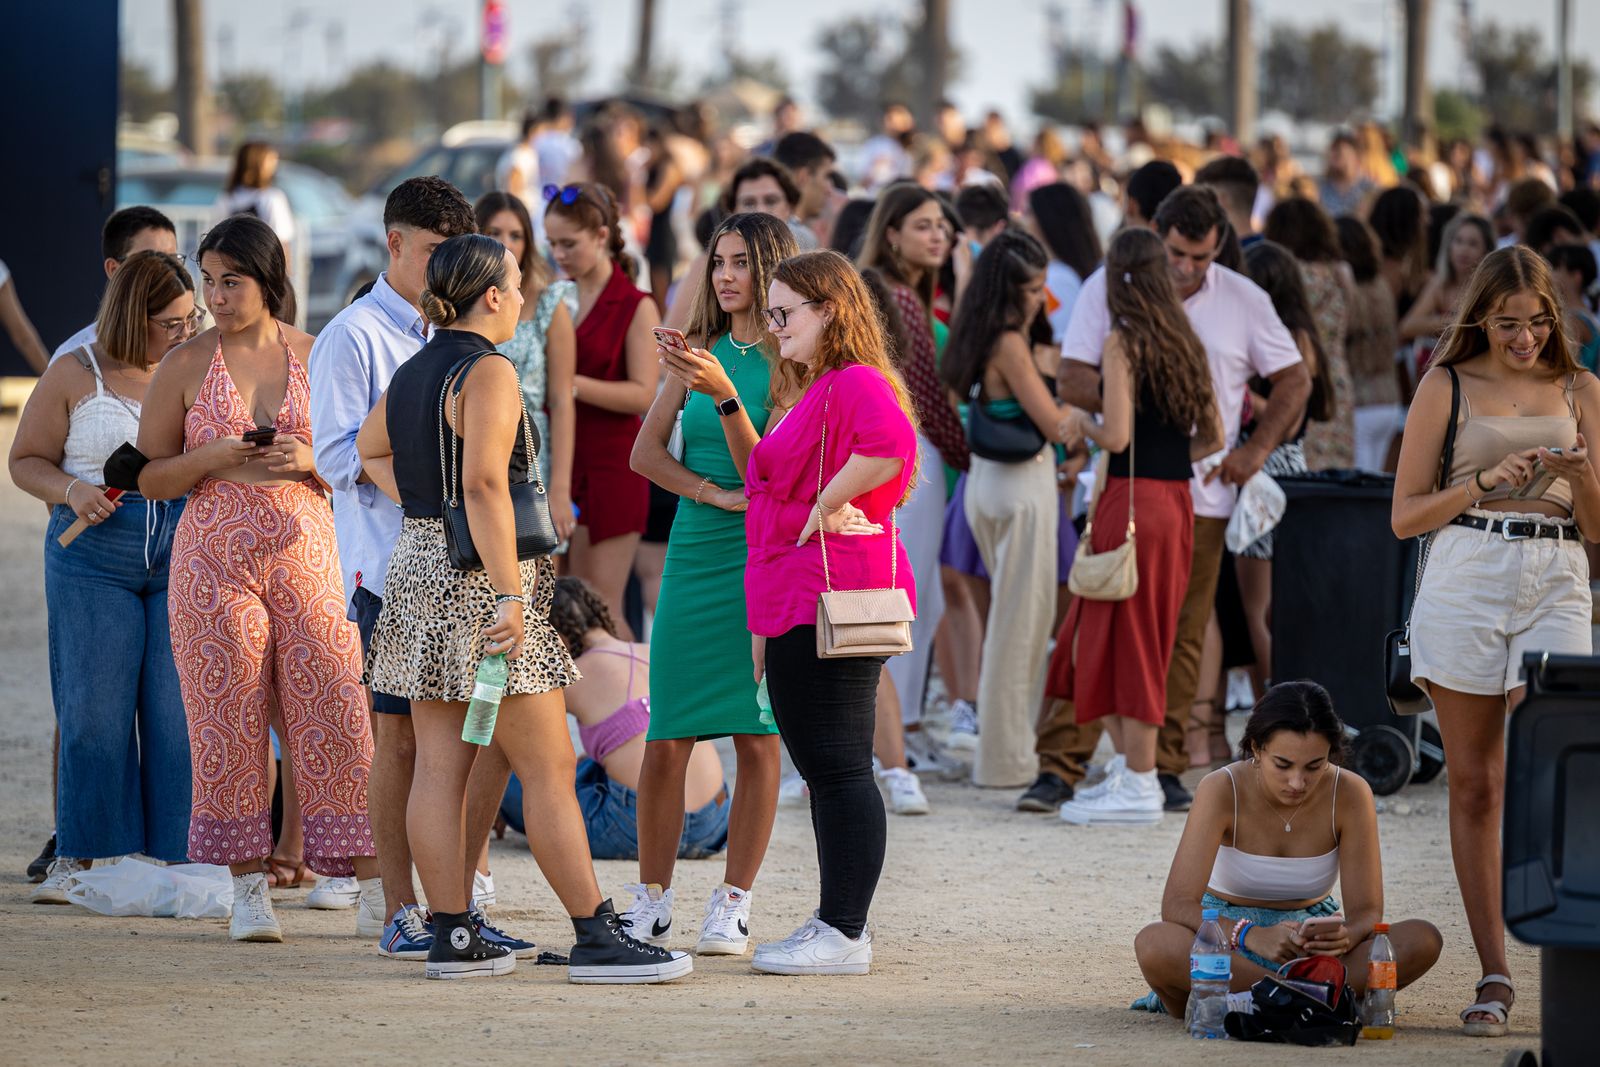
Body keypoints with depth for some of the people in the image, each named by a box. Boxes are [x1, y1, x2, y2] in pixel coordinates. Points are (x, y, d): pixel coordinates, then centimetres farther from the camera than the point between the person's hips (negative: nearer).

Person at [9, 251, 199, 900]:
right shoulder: (76, 377, 4)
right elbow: (27, 460, 7)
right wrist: (71, 492, -11)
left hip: (183, 558, 2)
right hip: (93, 558, -2)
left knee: (178, 712, -3)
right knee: (93, 712, -2)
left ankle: (178, 856, 2)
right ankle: (78, 858, 7)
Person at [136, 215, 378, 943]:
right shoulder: (186, 366, 4)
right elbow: (150, 478, 7)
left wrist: (308, 460, -8)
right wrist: (212, 459, -11)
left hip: (306, 553, 0)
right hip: (215, 556, 0)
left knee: (336, 717, -5)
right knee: (229, 720, -1)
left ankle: (377, 891, -1)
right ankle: (248, 890, 9)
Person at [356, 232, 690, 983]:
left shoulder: (412, 373, 13)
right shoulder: (488, 372, -14)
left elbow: (370, 448, 33)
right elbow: (484, 484, -24)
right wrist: (509, 596, -26)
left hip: (417, 559, 9)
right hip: (477, 575, -9)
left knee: (440, 767, 7)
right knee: (549, 767, -5)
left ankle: (453, 938, 8)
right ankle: (597, 939, -5)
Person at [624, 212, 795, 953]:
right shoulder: (699, 353, 11)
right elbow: (645, 452, 8)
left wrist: (724, 397, -23)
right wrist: (713, 493, -8)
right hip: (693, 557, 3)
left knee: (757, 738, -1)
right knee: (667, 740, 0)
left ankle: (733, 902, 7)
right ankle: (652, 902, 8)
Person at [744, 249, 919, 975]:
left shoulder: (856, 384, -13)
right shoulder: (817, 392, 22)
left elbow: (890, 444, -34)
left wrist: (825, 507, -22)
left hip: (829, 604, -11)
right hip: (799, 608, 11)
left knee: (836, 767, -9)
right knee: (823, 767, 13)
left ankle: (845, 935, -8)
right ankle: (836, 923, 18)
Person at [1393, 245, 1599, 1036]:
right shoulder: (1449, 386, 7)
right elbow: (1406, 515, 5)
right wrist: (1484, 482, -9)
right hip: (1466, 577, 0)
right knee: (1475, 785, 2)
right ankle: (1493, 974, 6)